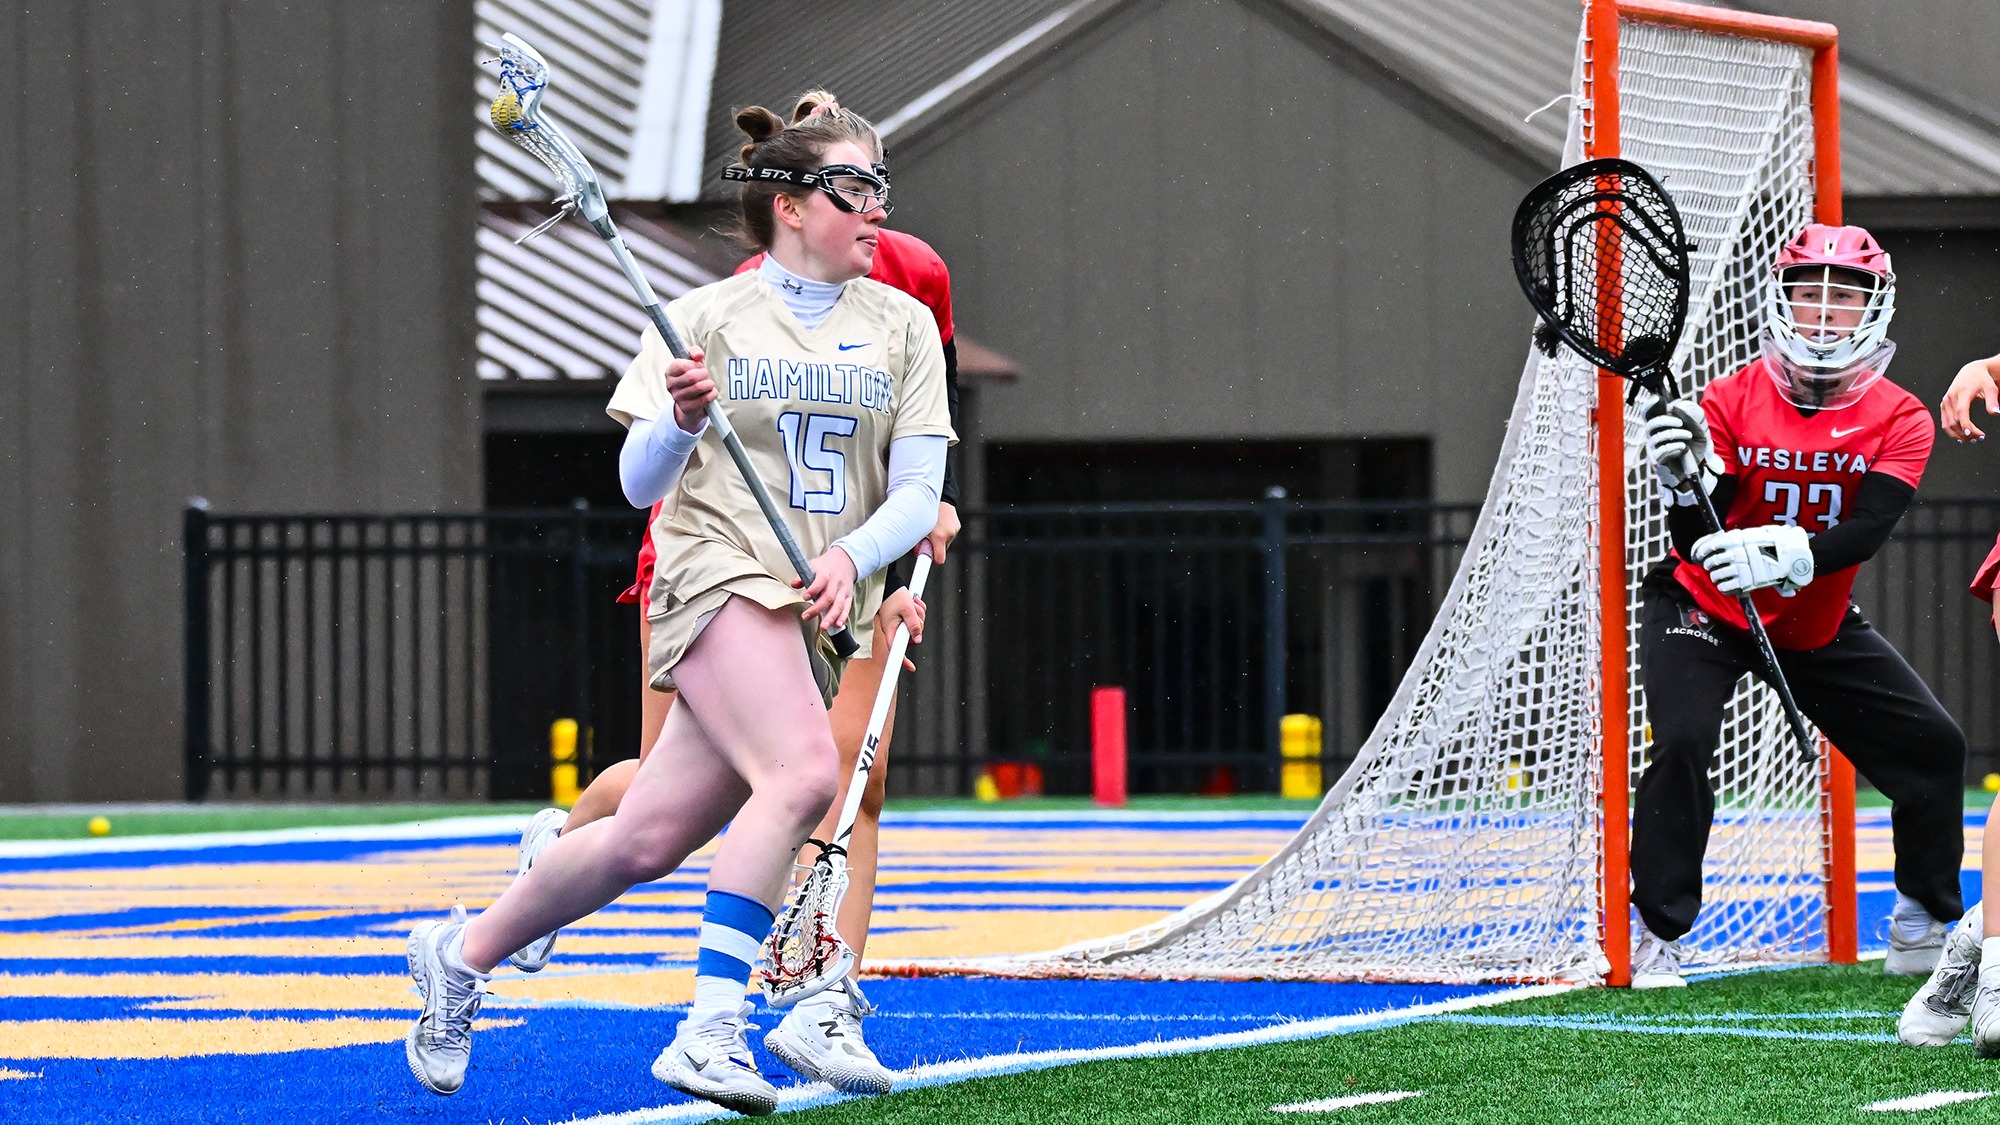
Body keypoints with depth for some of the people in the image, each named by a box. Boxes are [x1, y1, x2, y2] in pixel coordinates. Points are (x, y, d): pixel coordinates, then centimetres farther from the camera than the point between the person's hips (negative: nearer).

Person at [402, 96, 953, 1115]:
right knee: (803, 772, -30)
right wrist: (682, 421, -17)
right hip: (718, 574, -4)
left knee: (649, 840, 0)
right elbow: (640, 485, 4)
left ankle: (464, 952, 22)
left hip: (820, 612, 4)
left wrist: (852, 555, -14)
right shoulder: (705, 318, 3)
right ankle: (710, 1029, -30)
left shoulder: (902, 324, 11)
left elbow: (919, 492, 6)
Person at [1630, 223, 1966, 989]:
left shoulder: (1900, 419, -12)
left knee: (1933, 749, -1)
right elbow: (1697, 545, -23)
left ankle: (1923, 932, 16)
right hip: (1704, 612, -3)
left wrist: (1787, 555, -47)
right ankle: (1656, 939, -14)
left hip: (1820, 627, 3)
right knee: (1682, 741, -25)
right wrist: (1686, 482, -45)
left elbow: (1867, 530, -28)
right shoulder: (1731, 402, -17)